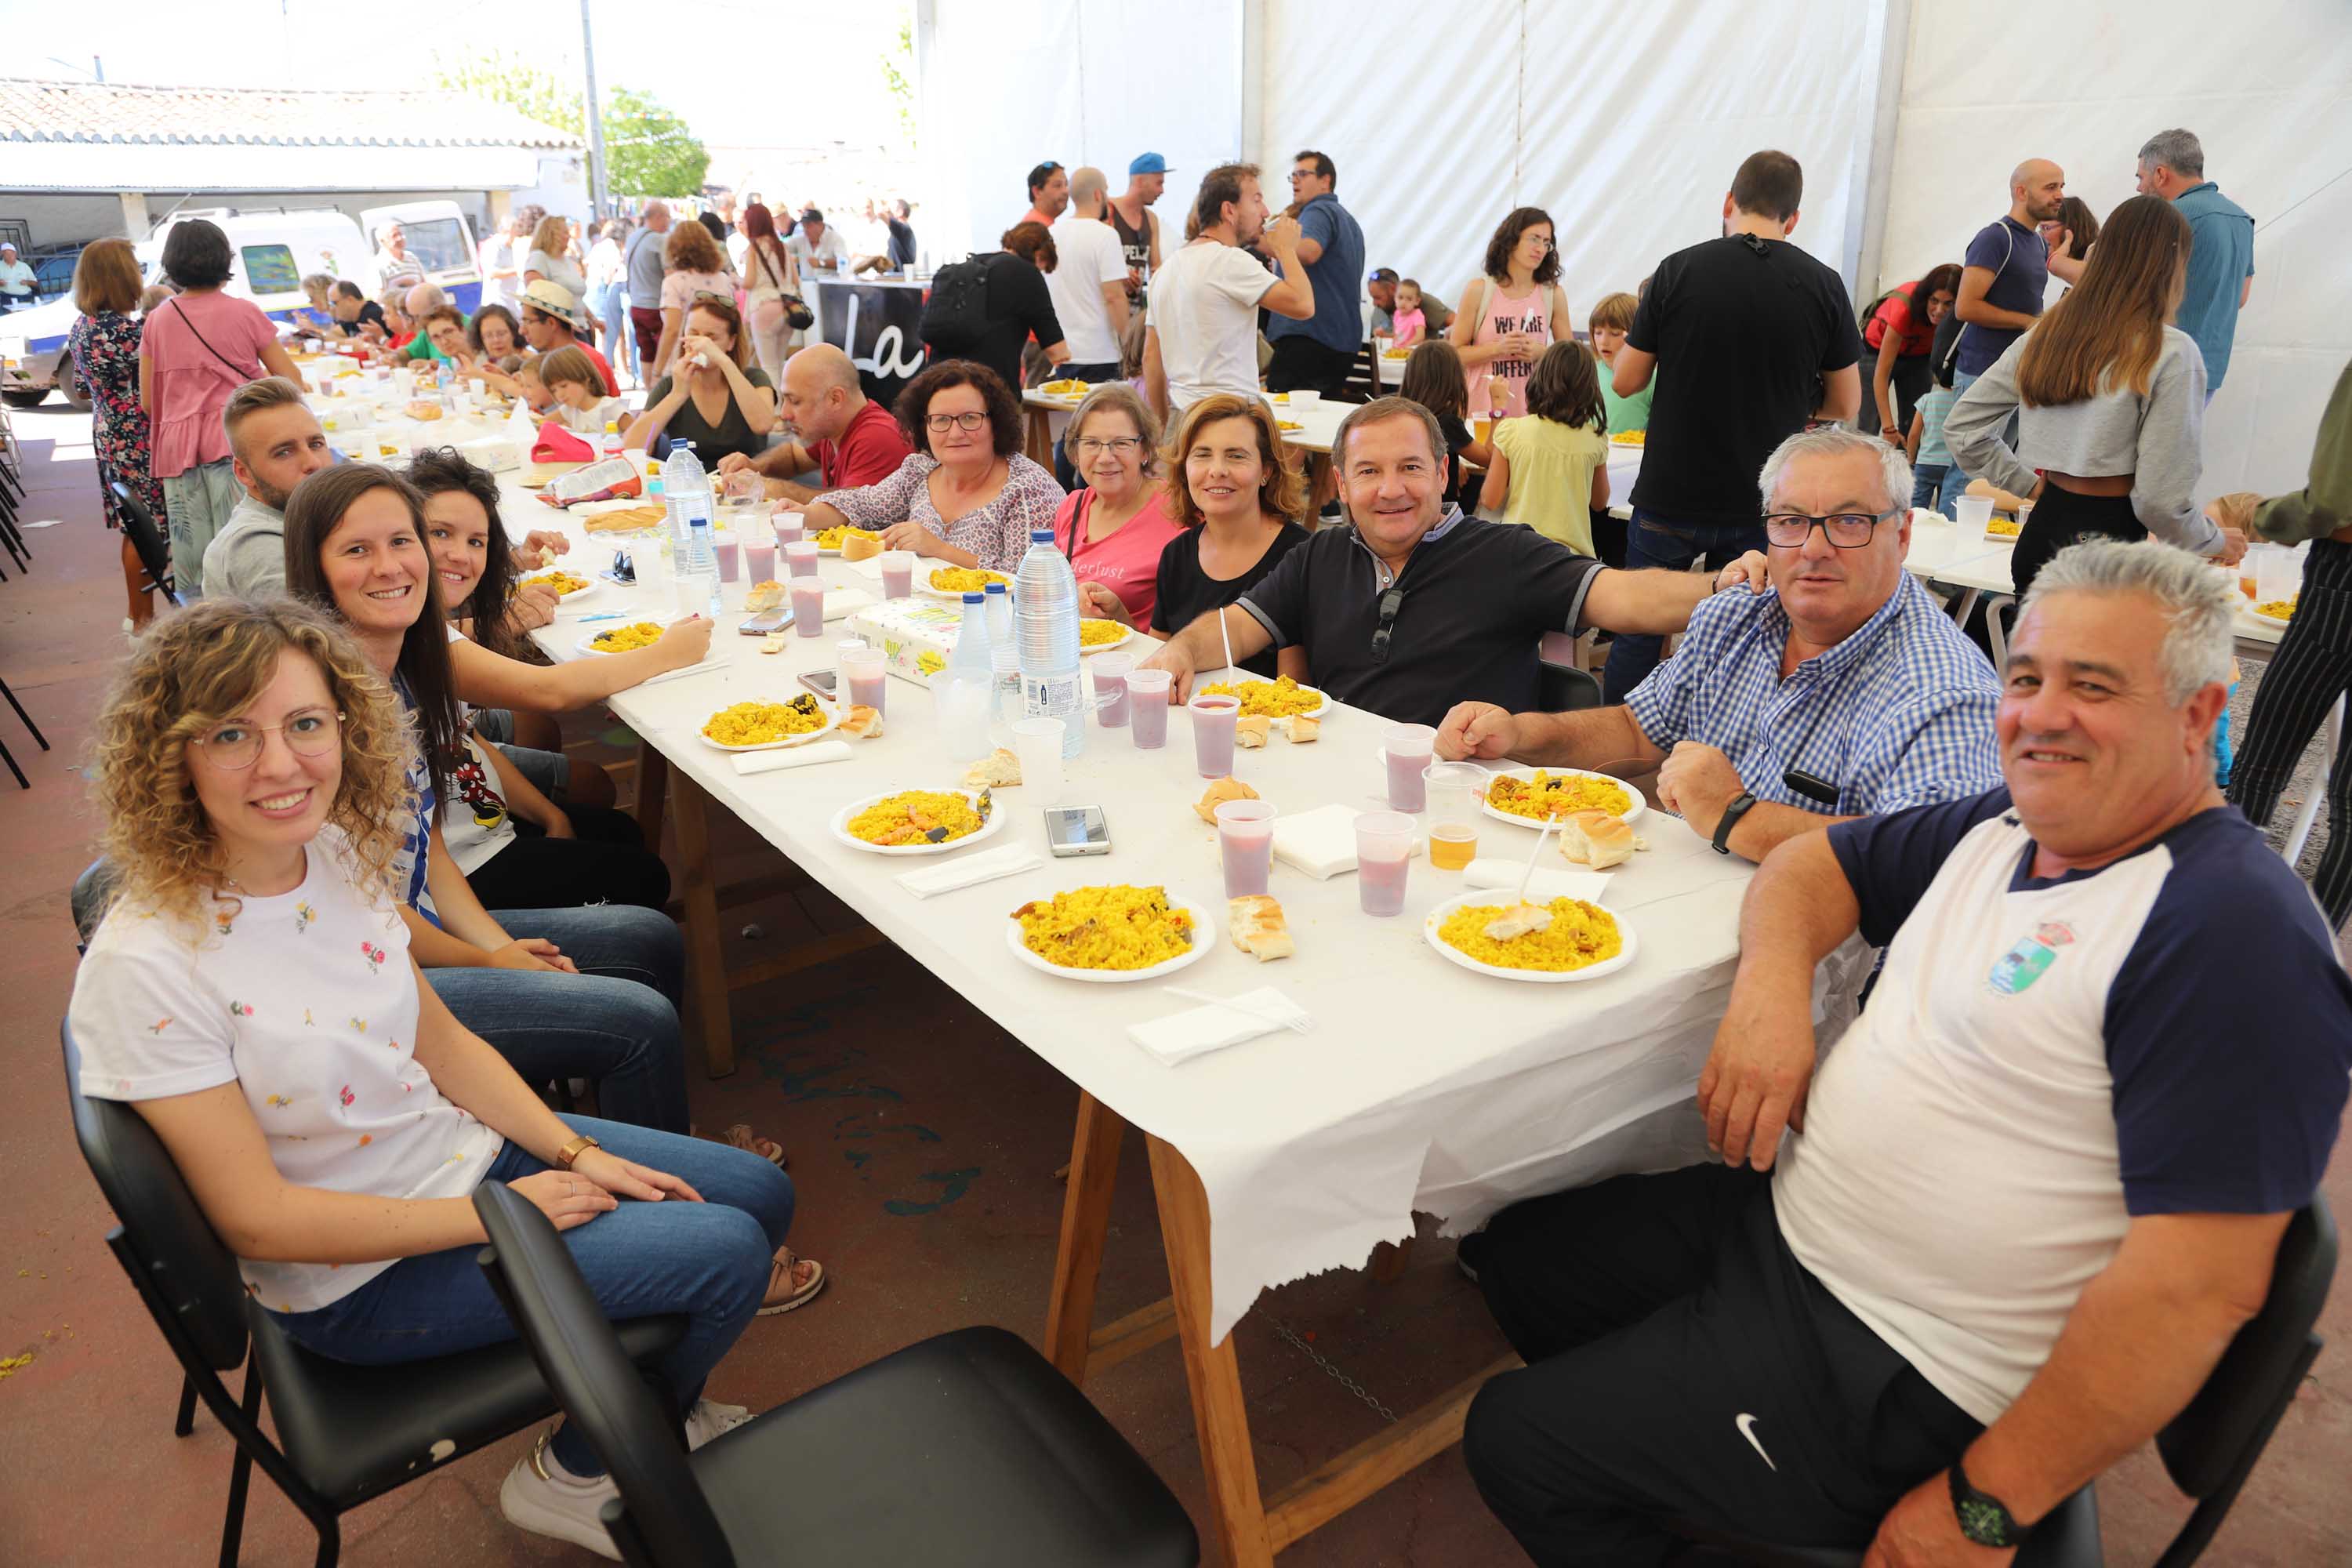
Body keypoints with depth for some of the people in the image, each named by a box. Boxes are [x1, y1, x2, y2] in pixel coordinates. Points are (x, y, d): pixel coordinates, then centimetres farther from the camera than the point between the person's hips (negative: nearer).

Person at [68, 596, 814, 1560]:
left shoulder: (339, 854, -7)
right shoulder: (144, 968, -28)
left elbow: (440, 1043, 5)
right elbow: (258, 1218, -23)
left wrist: (577, 1153, -4)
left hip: (463, 1148, 7)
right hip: (361, 1278, -7)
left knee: (760, 1195, 8)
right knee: (725, 1255, -13)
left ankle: (655, 1409, 33)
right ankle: (573, 1477, 14)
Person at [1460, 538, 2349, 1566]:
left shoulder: (2237, 931, -23)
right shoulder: (2003, 827, 4)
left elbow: (2205, 1281, -27)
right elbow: (1815, 865, 16)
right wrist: (1770, 987, -8)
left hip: (1897, 1378, -8)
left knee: (1512, 1442, -5)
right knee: (1516, 1255, 18)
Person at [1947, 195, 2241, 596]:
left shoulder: (2046, 334, 6)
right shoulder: (2171, 353, -10)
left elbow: (1960, 428, 11)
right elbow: (2160, 498, -12)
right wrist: (2216, 540, 6)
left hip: (2039, 534, 6)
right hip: (2110, 536, -6)